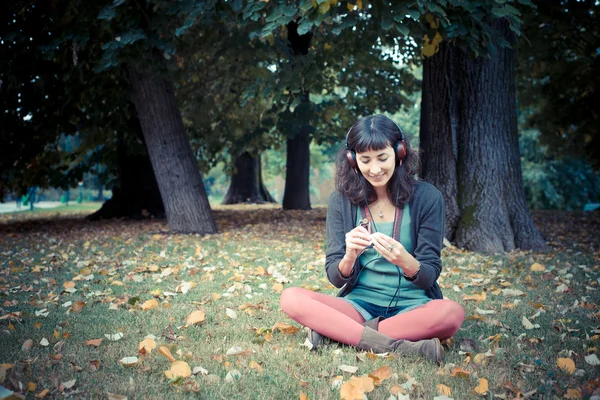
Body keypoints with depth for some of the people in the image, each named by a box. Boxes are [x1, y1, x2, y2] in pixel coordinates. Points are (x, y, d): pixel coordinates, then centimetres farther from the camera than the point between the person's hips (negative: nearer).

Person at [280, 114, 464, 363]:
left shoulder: (426, 197, -4)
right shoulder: (341, 200, 1)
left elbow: (430, 275, -5)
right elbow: (335, 278, -1)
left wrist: (405, 262, -29)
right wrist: (349, 258, -25)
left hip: (412, 306, -1)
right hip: (359, 304, 1)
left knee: (452, 312, -34)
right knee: (291, 298, -24)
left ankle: (337, 331, -20)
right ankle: (398, 347, -28)